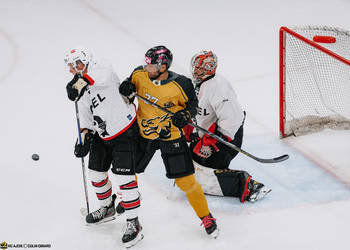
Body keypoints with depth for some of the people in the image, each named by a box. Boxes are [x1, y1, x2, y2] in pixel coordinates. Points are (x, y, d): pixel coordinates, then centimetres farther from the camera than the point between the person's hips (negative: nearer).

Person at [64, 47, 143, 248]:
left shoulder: (100, 67, -16)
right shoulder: (81, 93, 8)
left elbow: (104, 76, -42)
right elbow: (86, 117, 13)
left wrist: (80, 82, -52)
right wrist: (85, 138, -3)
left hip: (125, 132, -9)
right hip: (102, 136, 9)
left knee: (124, 176, -12)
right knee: (96, 173, 16)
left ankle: (133, 223, -2)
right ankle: (107, 208, 42)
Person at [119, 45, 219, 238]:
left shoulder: (180, 85, -21)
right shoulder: (140, 74, -13)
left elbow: (192, 103, -3)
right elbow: (131, 84, 8)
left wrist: (185, 115, -23)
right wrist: (127, 88, -15)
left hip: (171, 136, -4)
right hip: (144, 134, 4)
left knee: (185, 180, -5)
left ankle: (206, 217, 11)